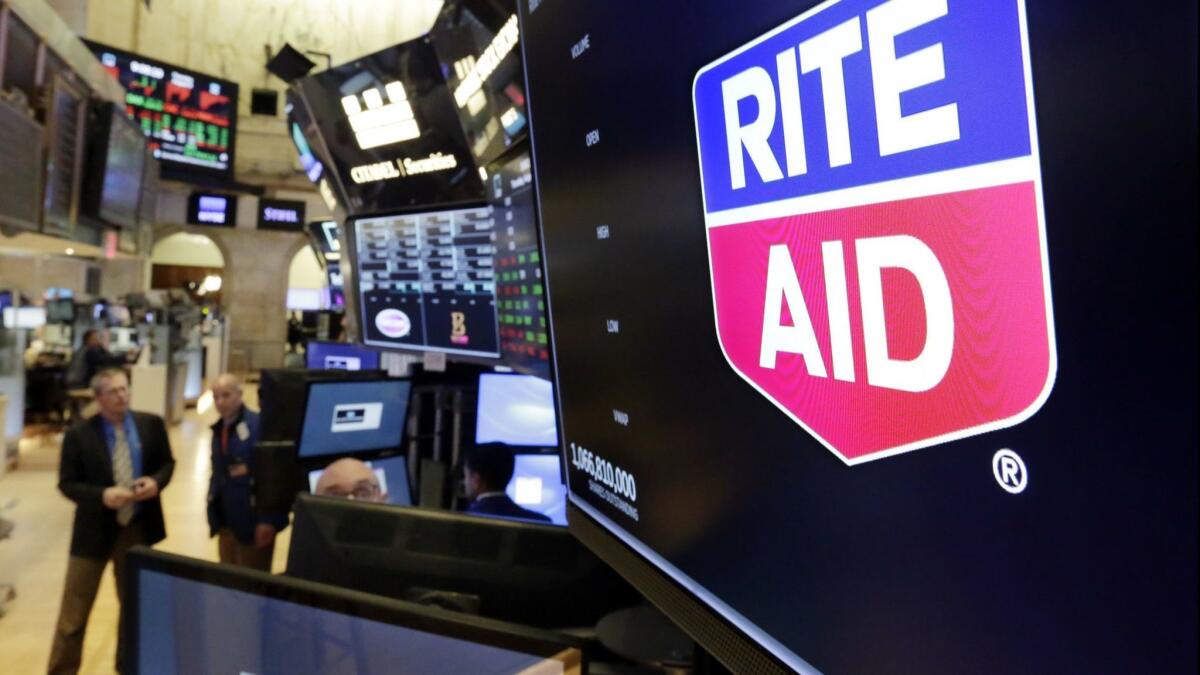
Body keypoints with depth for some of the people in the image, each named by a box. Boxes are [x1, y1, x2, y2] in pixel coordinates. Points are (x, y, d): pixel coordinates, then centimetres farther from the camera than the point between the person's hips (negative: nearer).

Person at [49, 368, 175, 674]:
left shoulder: (151, 424, -4)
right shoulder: (78, 434, -11)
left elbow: (167, 462, 5)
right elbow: (67, 484, -8)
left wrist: (156, 481, -16)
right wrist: (102, 495, -25)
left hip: (138, 528, 3)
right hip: (94, 531, -3)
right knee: (74, 611, 7)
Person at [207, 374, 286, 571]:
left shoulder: (258, 426, -18)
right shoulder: (219, 429, 8)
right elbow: (218, 471, 15)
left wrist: (268, 519, -22)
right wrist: (213, 512, 9)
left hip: (253, 520, -7)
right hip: (226, 520, 7)